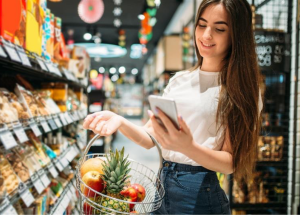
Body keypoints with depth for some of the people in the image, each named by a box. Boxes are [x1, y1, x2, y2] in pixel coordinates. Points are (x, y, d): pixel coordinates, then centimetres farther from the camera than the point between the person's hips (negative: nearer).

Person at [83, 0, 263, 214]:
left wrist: (188, 147, -31)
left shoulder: (242, 89, -8)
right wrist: (120, 121, -15)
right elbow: (149, 137, 4)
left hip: (200, 194, -5)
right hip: (162, 186, 5)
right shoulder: (179, 80, 6)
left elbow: (231, 162, -12)